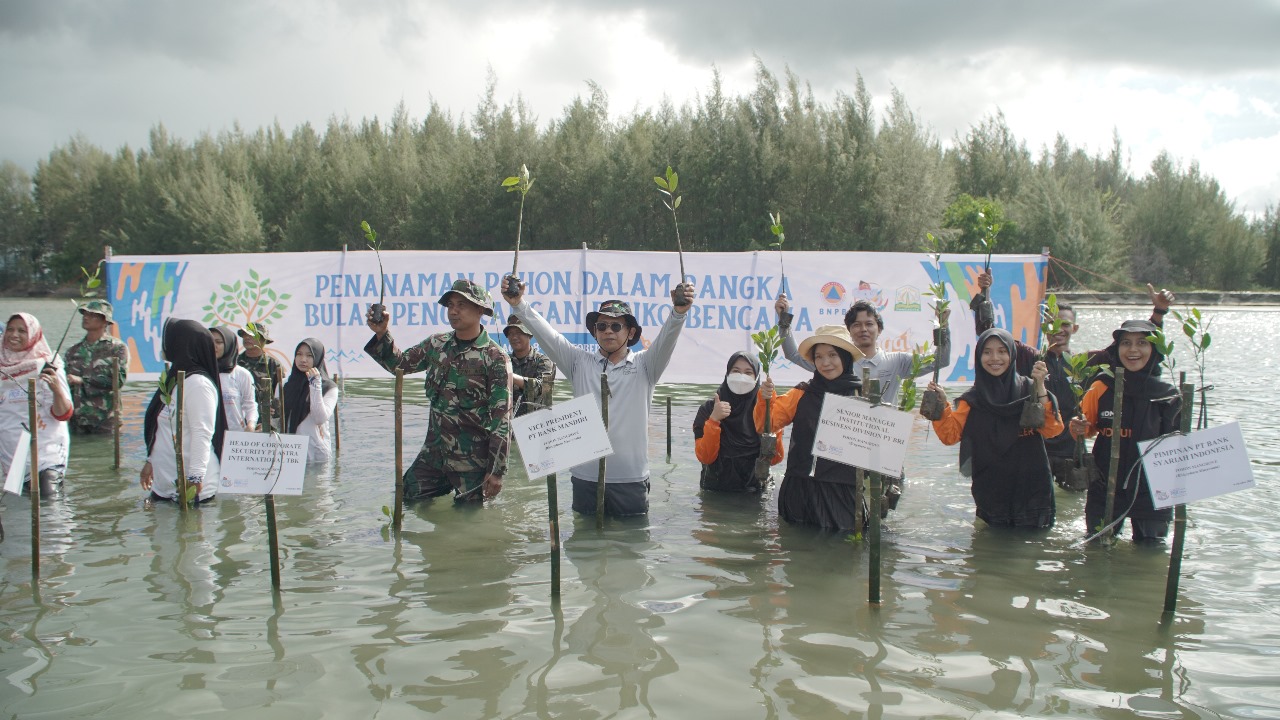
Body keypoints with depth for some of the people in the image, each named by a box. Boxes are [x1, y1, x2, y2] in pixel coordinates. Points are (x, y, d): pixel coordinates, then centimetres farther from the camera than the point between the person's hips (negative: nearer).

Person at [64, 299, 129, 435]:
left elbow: (119, 379, -14)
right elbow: (65, 384, 15)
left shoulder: (117, 348, 0)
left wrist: (82, 381, -16)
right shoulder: (73, 351, 15)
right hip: (77, 420, 4)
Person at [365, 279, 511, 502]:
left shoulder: (495, 358, -11)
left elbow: (501, 419, -13)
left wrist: (496, 471, -15)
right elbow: (399, 363, 20)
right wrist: (381, 334, 2)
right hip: (433, 452, 6)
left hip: (472, 462, -5)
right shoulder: (437, 345, 6)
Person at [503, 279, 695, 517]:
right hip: (585, 476, 2)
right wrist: (519, 305, -16)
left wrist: (679, 311, -33)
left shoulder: (644, 365, 4)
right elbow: (547, 335, -1)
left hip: (631, 479, -1)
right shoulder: (580, 362, 8)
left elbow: (666, 339, -13)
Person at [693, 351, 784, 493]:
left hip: (753, 491, 1)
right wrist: (714, 420, -24)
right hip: (716, 490, -1)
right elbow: (705, 458, -12)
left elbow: (775, 459, -10)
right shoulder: (709, 408, -5)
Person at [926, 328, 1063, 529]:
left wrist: (1040, 388, -22)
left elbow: (1052, 429, -13)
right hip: (990, 491, 2)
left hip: (1030, 488, -1)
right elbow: (950, 435, -4)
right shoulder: (973, 399, 2)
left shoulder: (1028, 389, -3)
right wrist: (942, 405, -19)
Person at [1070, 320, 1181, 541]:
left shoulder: (1169, 396, -5)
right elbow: (1087, 428, 9)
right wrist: (1078, 429, -13)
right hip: (1105, 490, 1)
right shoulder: (1101, 388, -4)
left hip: (1152, 494, 0)